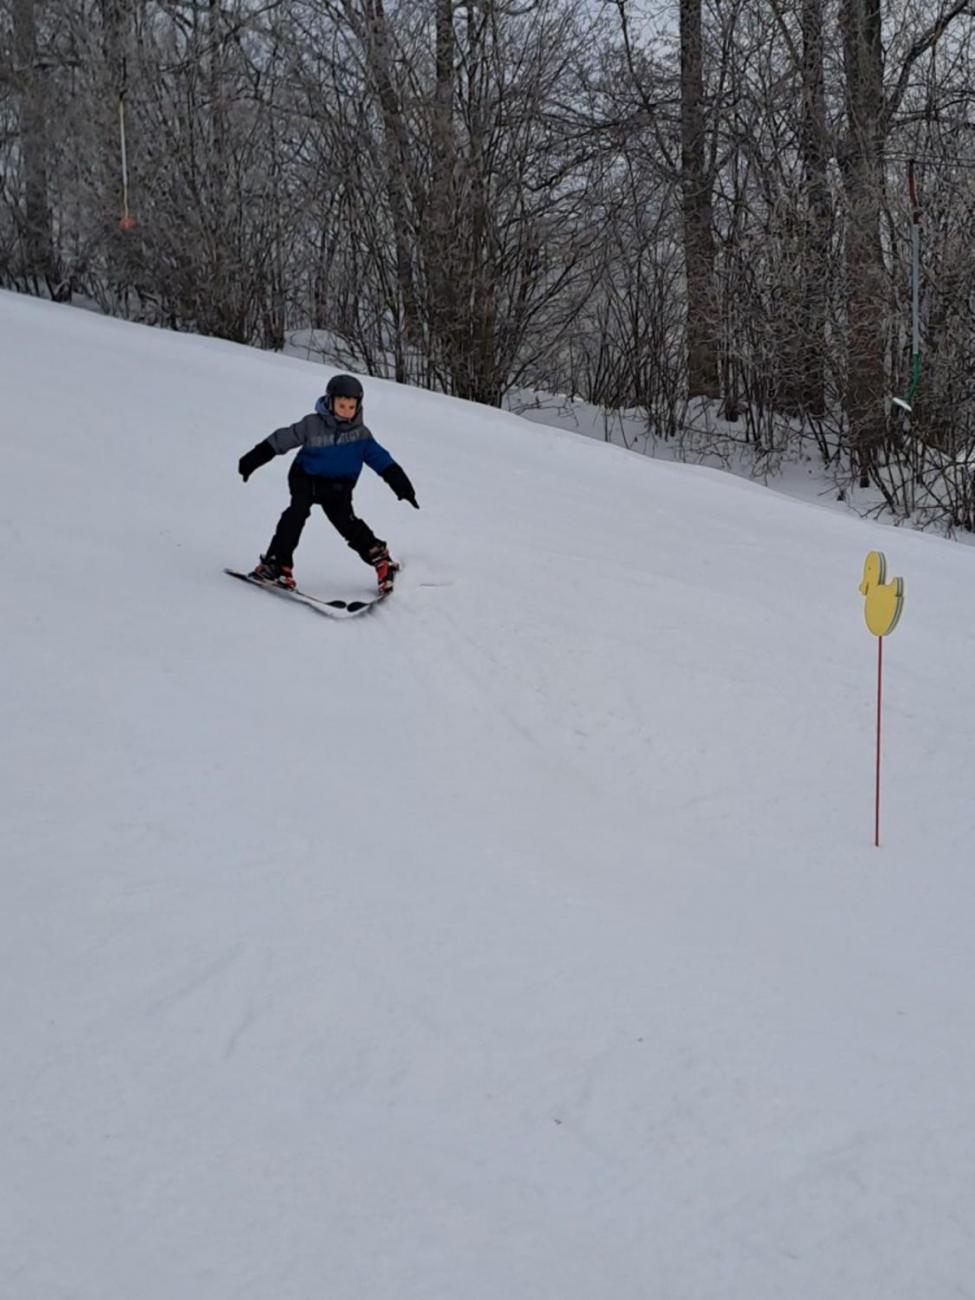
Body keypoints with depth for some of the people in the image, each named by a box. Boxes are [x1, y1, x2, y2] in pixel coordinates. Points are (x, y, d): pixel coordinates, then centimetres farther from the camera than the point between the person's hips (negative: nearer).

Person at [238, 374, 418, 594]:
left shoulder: (360, 434, -8)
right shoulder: (311, 425, -14)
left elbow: (381, 459, -5)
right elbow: (279, 440, -8)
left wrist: (401, 485, -12)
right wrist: (252, 460, -8)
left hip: (337, 487, 1)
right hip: (306, 478, -1)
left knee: (346, 521, -14)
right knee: (298, 512, -23)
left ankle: (379, 558, 0)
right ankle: (276, 562, -21)